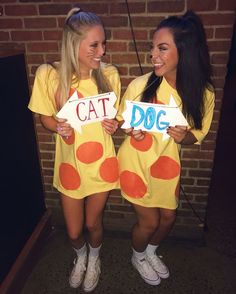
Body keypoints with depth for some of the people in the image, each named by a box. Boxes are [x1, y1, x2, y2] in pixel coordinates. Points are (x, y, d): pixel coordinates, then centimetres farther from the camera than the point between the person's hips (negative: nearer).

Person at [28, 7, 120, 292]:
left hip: (101, 164, 0)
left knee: (93, 224, 19)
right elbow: (45, 116, -1)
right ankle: (80, 257, 55)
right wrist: (58, 127, -22)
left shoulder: (109, 74, -9)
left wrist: (112, 124, -16)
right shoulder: (49, 74, -14)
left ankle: (94, 260, 54)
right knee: (74, 231, 16)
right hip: (70, 164, 0)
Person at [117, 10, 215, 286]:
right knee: (149, 221, 8)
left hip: (167, 162, 4)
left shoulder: (204, 93, -16)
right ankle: (137, 257, 44)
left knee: (168, 217, 18)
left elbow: (197, 134, -2)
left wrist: (184, 136, -24)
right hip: (135, 161, -3)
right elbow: (121, 120, -5)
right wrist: (131, 130, -27)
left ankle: (150, 252, 52)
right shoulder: (139, 85, -22)